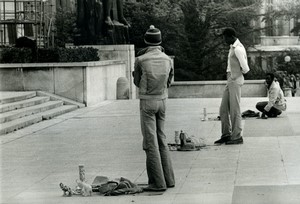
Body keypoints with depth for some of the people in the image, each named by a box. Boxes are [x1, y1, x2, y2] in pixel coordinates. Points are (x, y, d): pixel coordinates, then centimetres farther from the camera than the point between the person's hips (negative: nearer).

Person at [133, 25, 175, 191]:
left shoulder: (141, 60, -11)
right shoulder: (167, 59, 2)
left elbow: (137, 82, 3)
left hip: (147, 101, -5)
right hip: (162, 101, 5)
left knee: (151, 142, -3)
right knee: (161, 139, 16)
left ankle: (157, 182, -4)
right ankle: (168, 178, 17)